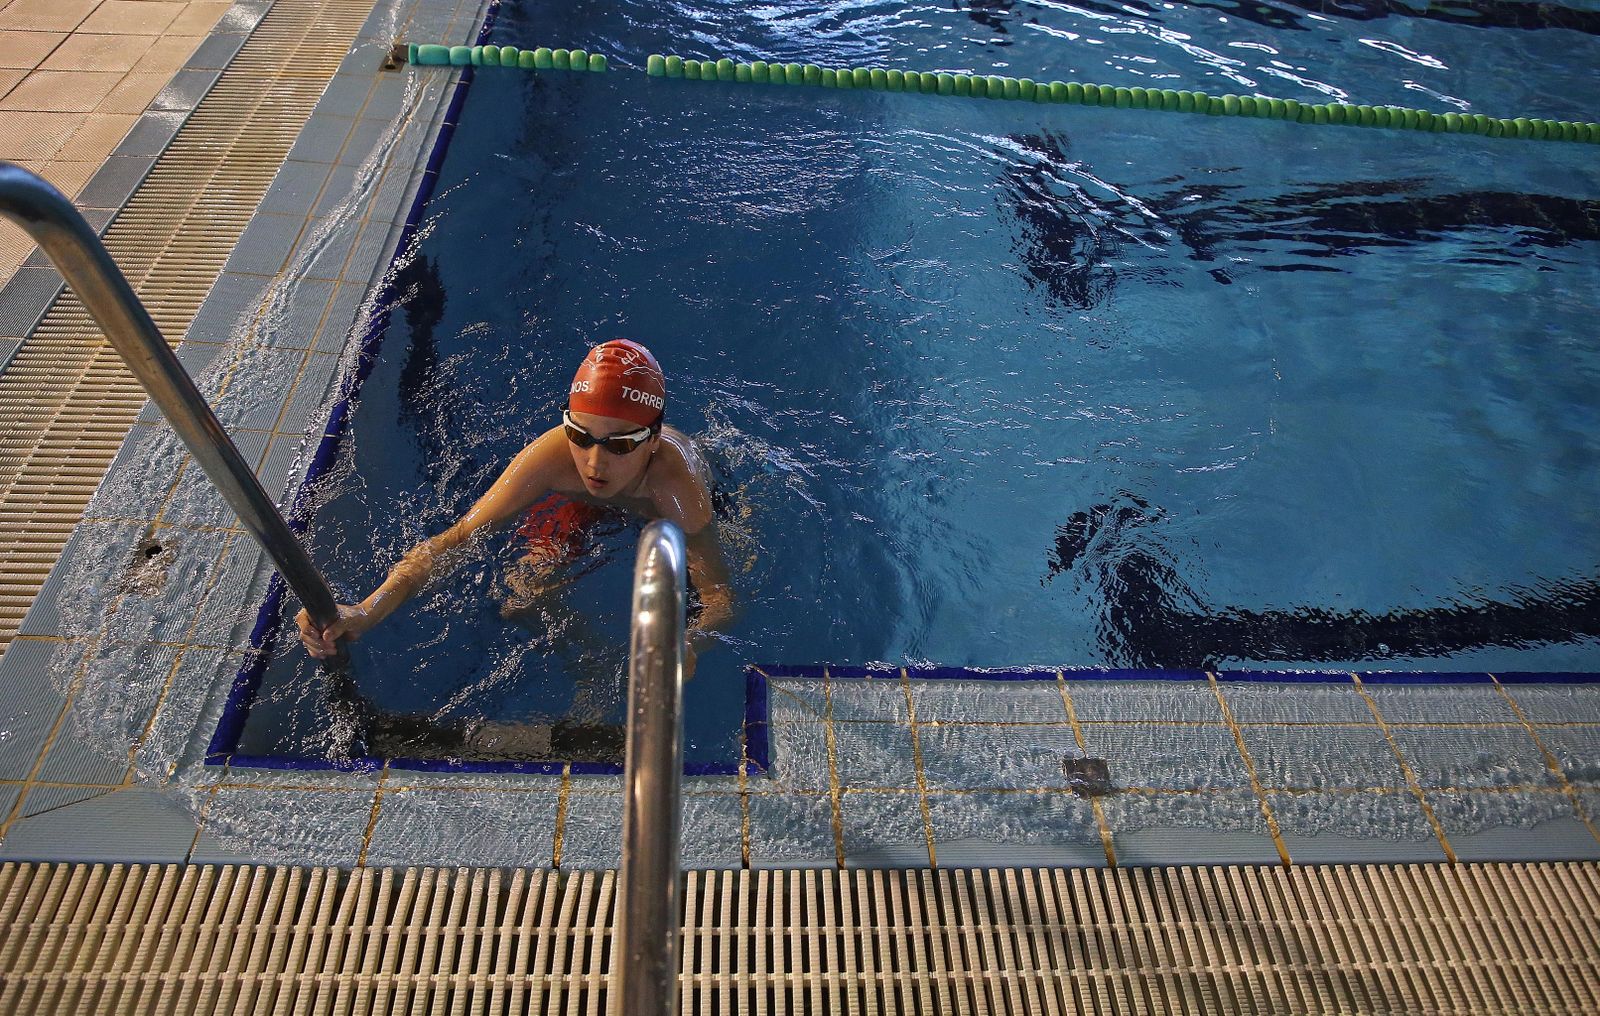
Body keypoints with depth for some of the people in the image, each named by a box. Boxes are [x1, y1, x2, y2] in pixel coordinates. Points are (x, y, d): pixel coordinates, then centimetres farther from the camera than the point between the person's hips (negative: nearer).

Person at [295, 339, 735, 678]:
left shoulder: (676, 483, -47)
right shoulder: (552, 456, -41)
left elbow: (720, 599, -46)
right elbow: (452, 540, -37)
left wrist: (687, 646, -69)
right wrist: (365, 613, -52)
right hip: (586, 505, 2)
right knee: (525, 596, -3)